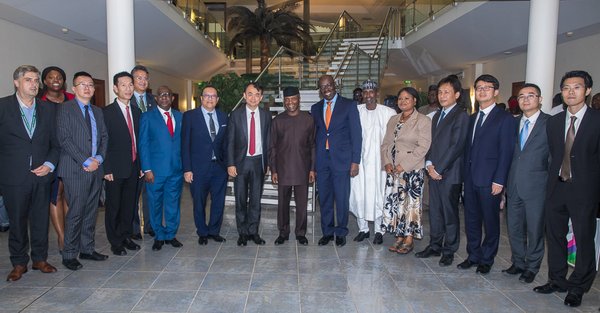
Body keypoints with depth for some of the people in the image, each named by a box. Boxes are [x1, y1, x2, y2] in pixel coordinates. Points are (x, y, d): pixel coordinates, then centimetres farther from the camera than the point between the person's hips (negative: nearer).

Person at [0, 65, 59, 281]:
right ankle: (19, 263, 22)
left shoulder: (48, 109, 8)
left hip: (42, 174, 3)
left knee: (41, 219, 10)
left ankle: (39, 259, 24)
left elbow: (55, 142, 10)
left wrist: (49, 164, -4)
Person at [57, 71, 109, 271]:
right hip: (75, 170, -6)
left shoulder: (97, 111, 17)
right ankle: (69, 255, 7)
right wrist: (85, 161, -14)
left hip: (95, 169, 6)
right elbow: (64, 139, -10)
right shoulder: (65, 109, -2)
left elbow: (104, 137, 14)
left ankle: (87, 249, 20)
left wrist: (99, 158, -4)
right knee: (75, 213, -4)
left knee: (91, 212, 10)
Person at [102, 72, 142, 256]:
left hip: (133, 167, 5)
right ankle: (115, 242, 18)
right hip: (115, 169, -5)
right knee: (113, 206, 6)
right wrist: (106, 169, -13)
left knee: (129, 204, 13)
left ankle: (126, 237, 27)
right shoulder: (107, 112, -7)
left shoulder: (136, 111, 11)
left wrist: (140, 164, 9)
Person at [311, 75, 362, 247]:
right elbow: (314, 134, 12)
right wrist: (313, 160, 6)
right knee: (324, 199, 9)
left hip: (341, 159, -3)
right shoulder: (315, 108, 12)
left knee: (342, 199, 2)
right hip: (321, 160, 4)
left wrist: (355, 161, -9)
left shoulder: (349, 105, 0)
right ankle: (327, 231, 24)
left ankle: (341, 233, 19)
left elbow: (356, 134, -3)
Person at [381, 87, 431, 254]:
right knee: (395, 202, 6)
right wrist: (387, 162, -3)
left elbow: (423, 147, -13)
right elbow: (385, 144, 13)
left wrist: (404, 165, -17)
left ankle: (409, 239, 9)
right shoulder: (393, 120, 15)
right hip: (393, 169, 6)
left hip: (412, 170, -5)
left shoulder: (423, 121, -4)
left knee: (411, 203, -2)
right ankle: (399, 237, 17)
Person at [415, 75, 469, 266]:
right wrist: (429, 164, 0)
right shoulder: (437, 116, 17)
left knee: (450, 213, 3)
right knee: (434, 211, 14)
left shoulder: (461, 116, -9)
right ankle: (434, 246, 26)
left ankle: (449, 251, 16)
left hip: (450, 174, -7)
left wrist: (438, 169, -14)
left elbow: (456, 146, -15)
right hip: (434, 172, 7)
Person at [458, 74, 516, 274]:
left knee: (490, 221, 7)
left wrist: (499, 180, -15)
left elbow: (506, 152, -10)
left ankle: (487, 260, 21)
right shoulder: (473, 118, 15)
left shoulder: (505, 118, -5)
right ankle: (473, 256, 26)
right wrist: (465, 173, 8)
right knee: (471, 220, 13)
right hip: (470, 178, 6)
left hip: (490, 180, -6)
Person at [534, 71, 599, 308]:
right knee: (555, 236, 13)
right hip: (556, 188, 5)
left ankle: (577, 288, 21)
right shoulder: (554, 122, 9)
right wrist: (552, 179, 6)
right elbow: (552, 155, 11)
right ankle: (557, 280, 29)